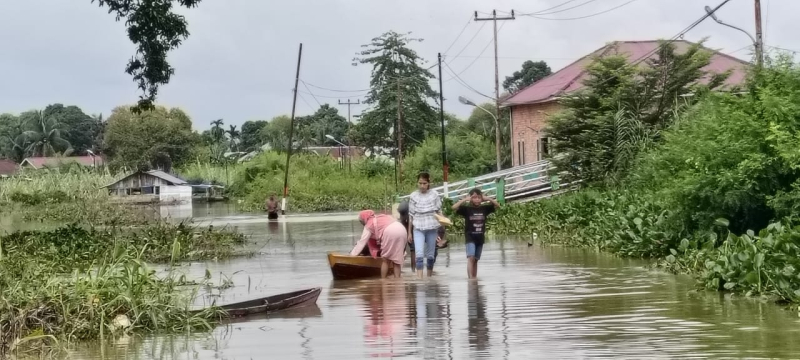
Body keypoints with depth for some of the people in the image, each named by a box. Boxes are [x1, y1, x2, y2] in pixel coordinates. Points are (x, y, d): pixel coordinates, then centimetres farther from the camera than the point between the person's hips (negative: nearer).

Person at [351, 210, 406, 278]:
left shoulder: (369, 225, 14)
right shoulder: (381, 217, 34)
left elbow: (362, 242, 15)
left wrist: (352, 254, 21)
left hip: (390, 232, -7)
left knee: (386, 260, 7)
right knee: (397, 259, 11)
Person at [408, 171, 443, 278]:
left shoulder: (434, 195, 2)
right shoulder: (413, 196, 2)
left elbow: (439, 212, 7)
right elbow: (411, 216, 7)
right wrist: (409, 232, 8)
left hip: (432, 228, 1)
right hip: (418, 228, -1)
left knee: (431, 255, 9)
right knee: (419, 254, -15)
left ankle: (429, 277, 25)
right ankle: (419, 278, -20)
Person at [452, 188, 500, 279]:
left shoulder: (484, 208, 3)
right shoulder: (467, 209, -7)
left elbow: (497, 205, 5)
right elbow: (454, 207, -19)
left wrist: (487, 198, -5)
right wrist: (465, 199, -18)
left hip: (480, 238, 4)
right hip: (470, 237, -4)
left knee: (475, 260, 12)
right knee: (471, 258, -19)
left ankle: (474, 278, 17)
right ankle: (470, 278, -27)